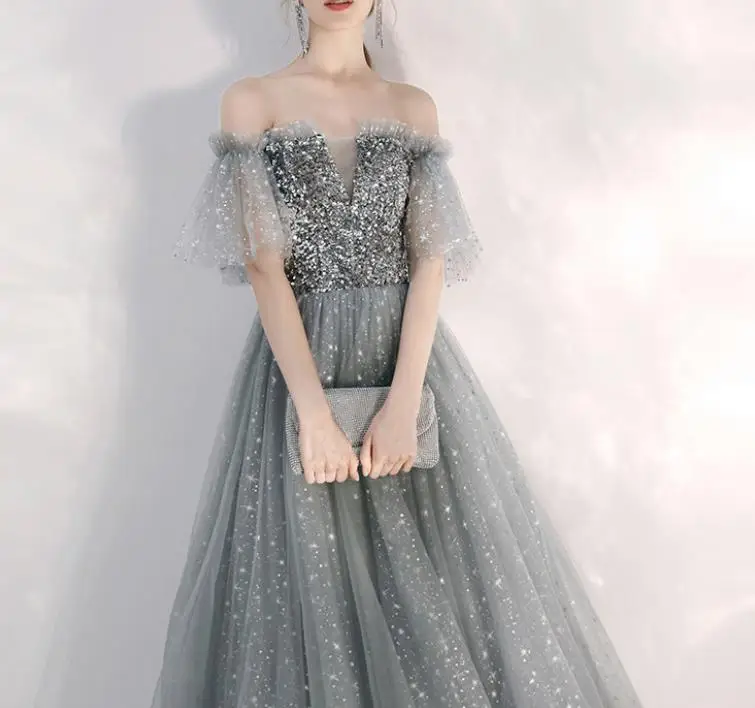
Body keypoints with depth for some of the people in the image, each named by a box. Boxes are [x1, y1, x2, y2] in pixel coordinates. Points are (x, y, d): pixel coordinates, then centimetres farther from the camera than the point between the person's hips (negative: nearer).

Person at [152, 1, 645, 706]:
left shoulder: (414, 107, 10)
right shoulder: (252, 101, 4)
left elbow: (430, 259, 0)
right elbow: (263, 264, -6)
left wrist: (404, 401, -14)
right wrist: (315, 412, -16)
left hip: (410, 355, 2)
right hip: (299, 357, -2)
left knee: (435, 582, 4)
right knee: (309, 585, 2)